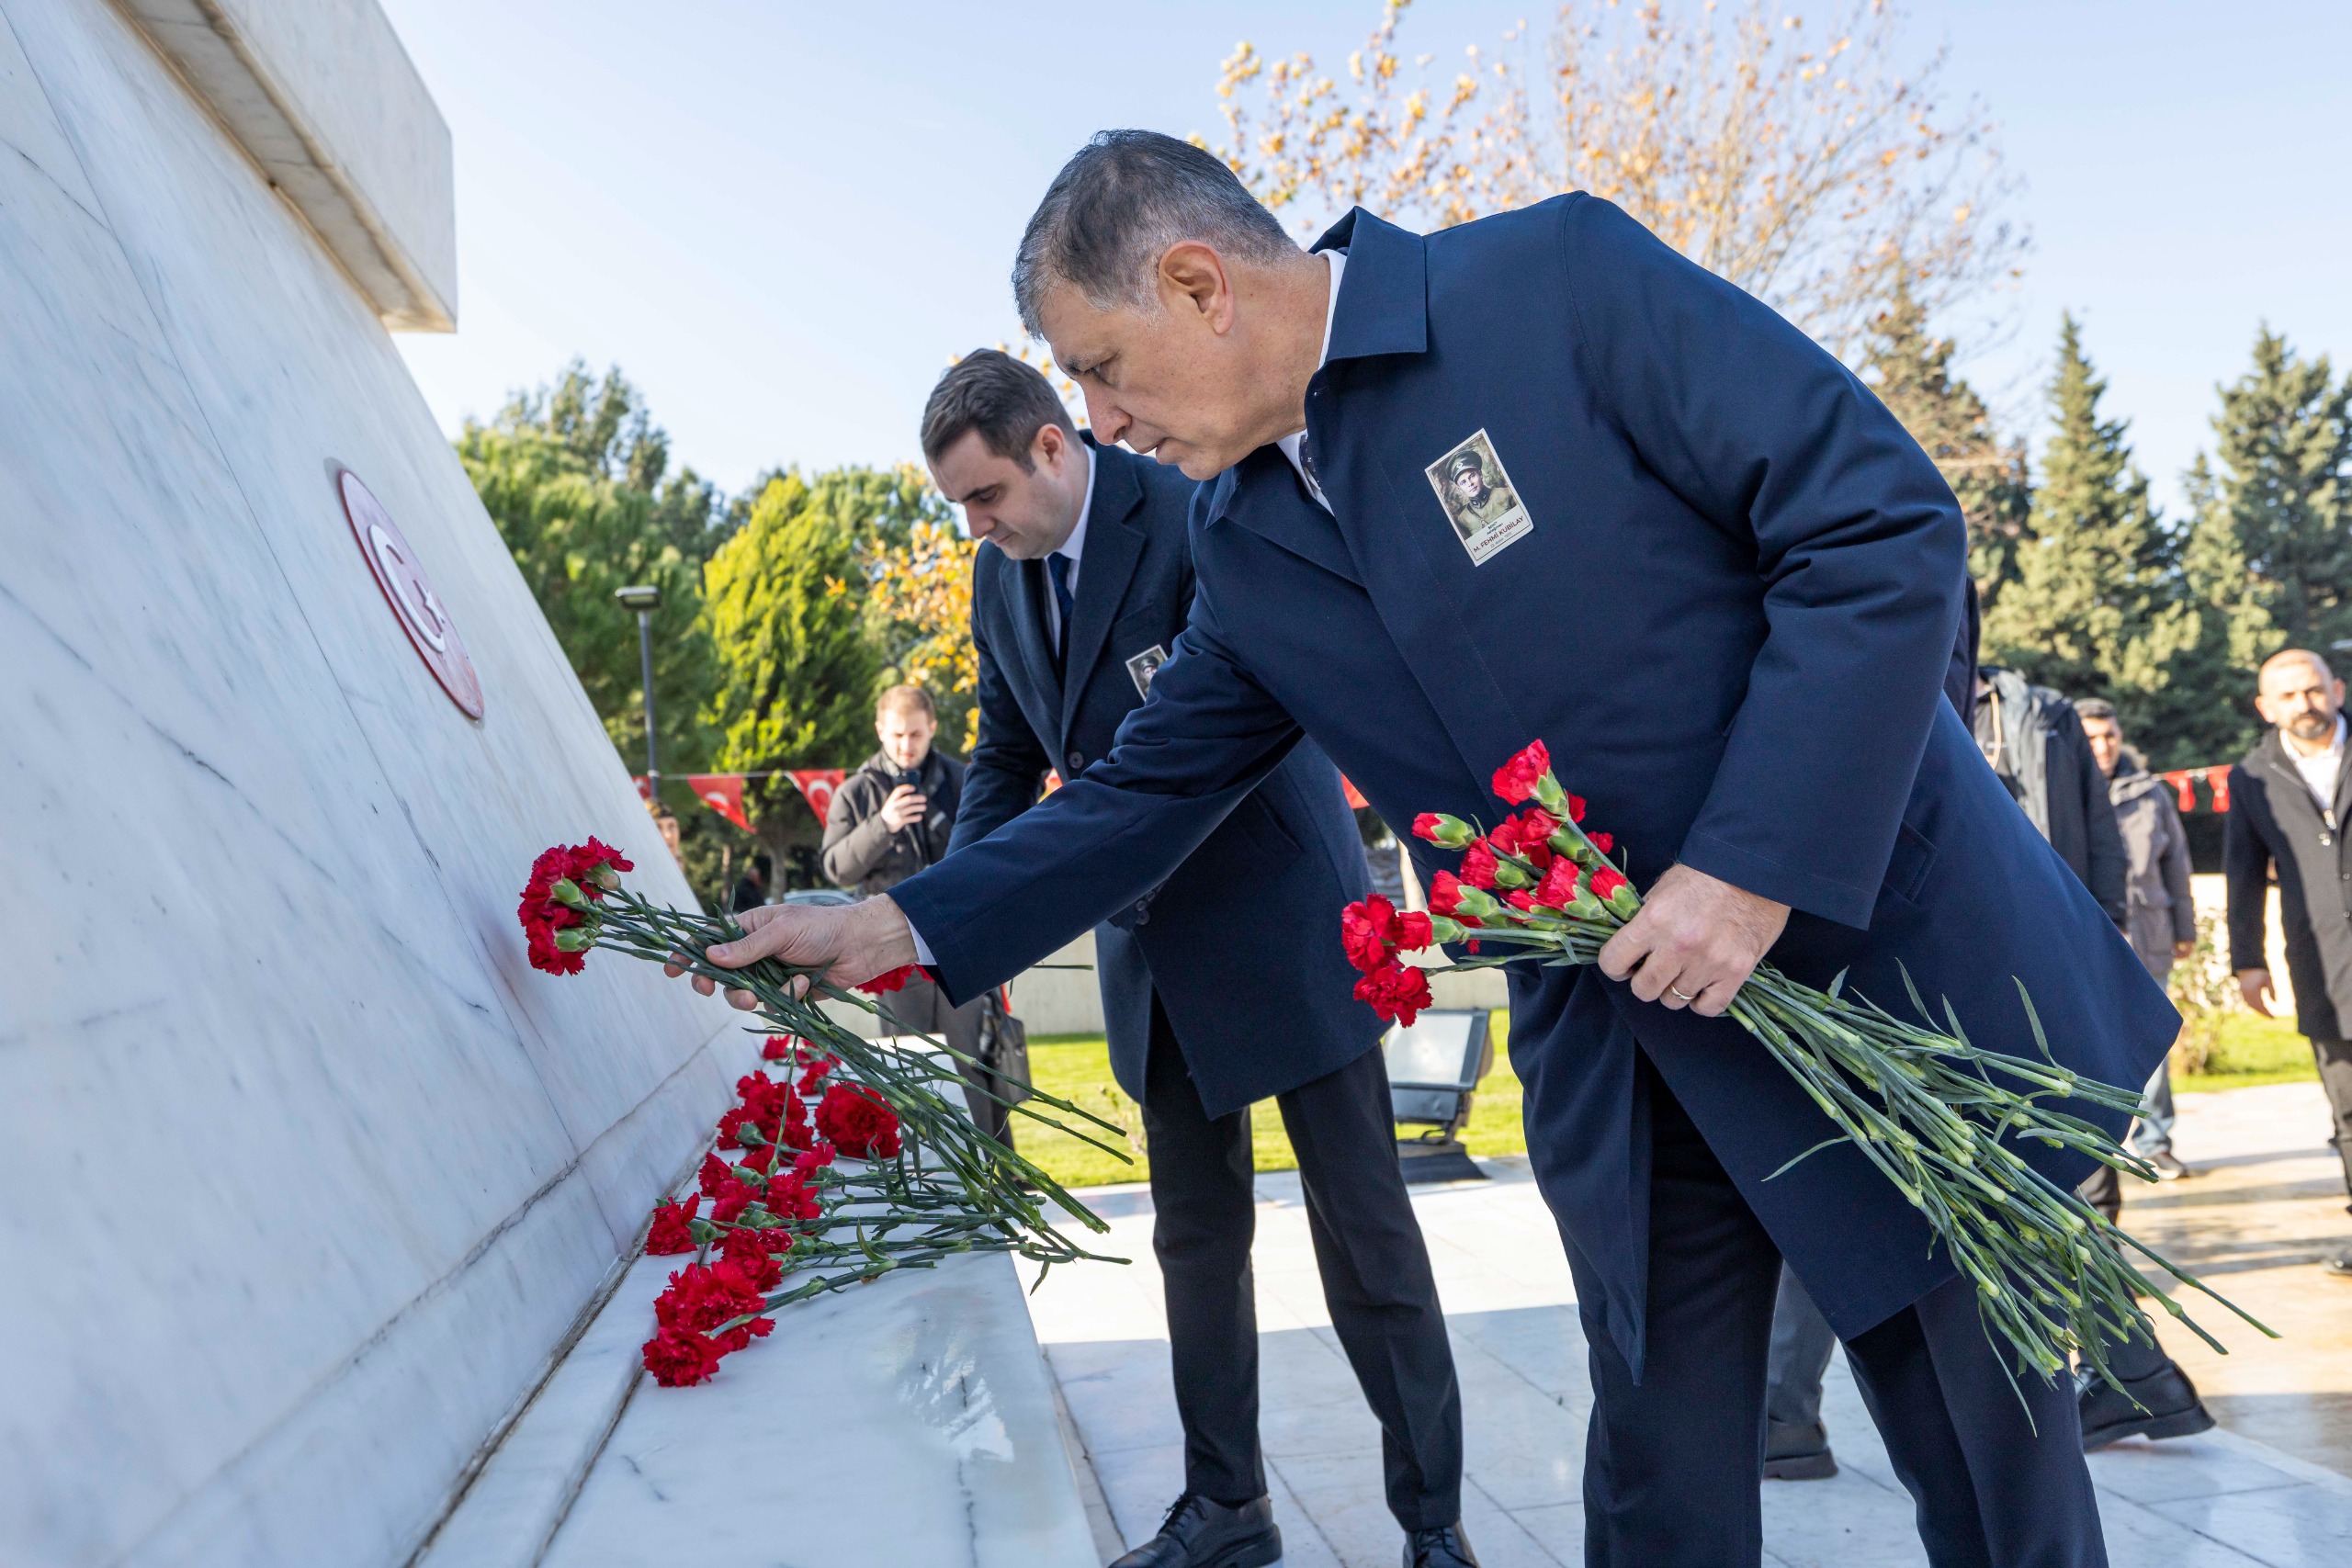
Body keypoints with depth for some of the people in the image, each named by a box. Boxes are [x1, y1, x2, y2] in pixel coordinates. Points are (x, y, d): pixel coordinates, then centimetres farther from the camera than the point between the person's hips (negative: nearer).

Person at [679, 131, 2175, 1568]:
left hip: (1889, 959, -4)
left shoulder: (1560, 280, -14)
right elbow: (1149, 789, 14)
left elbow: (1890, 519, -17)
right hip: (1629, 1068, 5)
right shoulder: (1247, 550, 6)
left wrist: (1752, 863, -21)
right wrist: (904, 926, 6)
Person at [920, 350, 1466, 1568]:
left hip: (1280, 917, -7)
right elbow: (1007, 759, 12)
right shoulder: (1000, 578, 4)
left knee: (1363, 1227, 0)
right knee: (1195, 1235, 13)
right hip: (1154, 946, 7)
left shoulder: (1195, 522, -19)